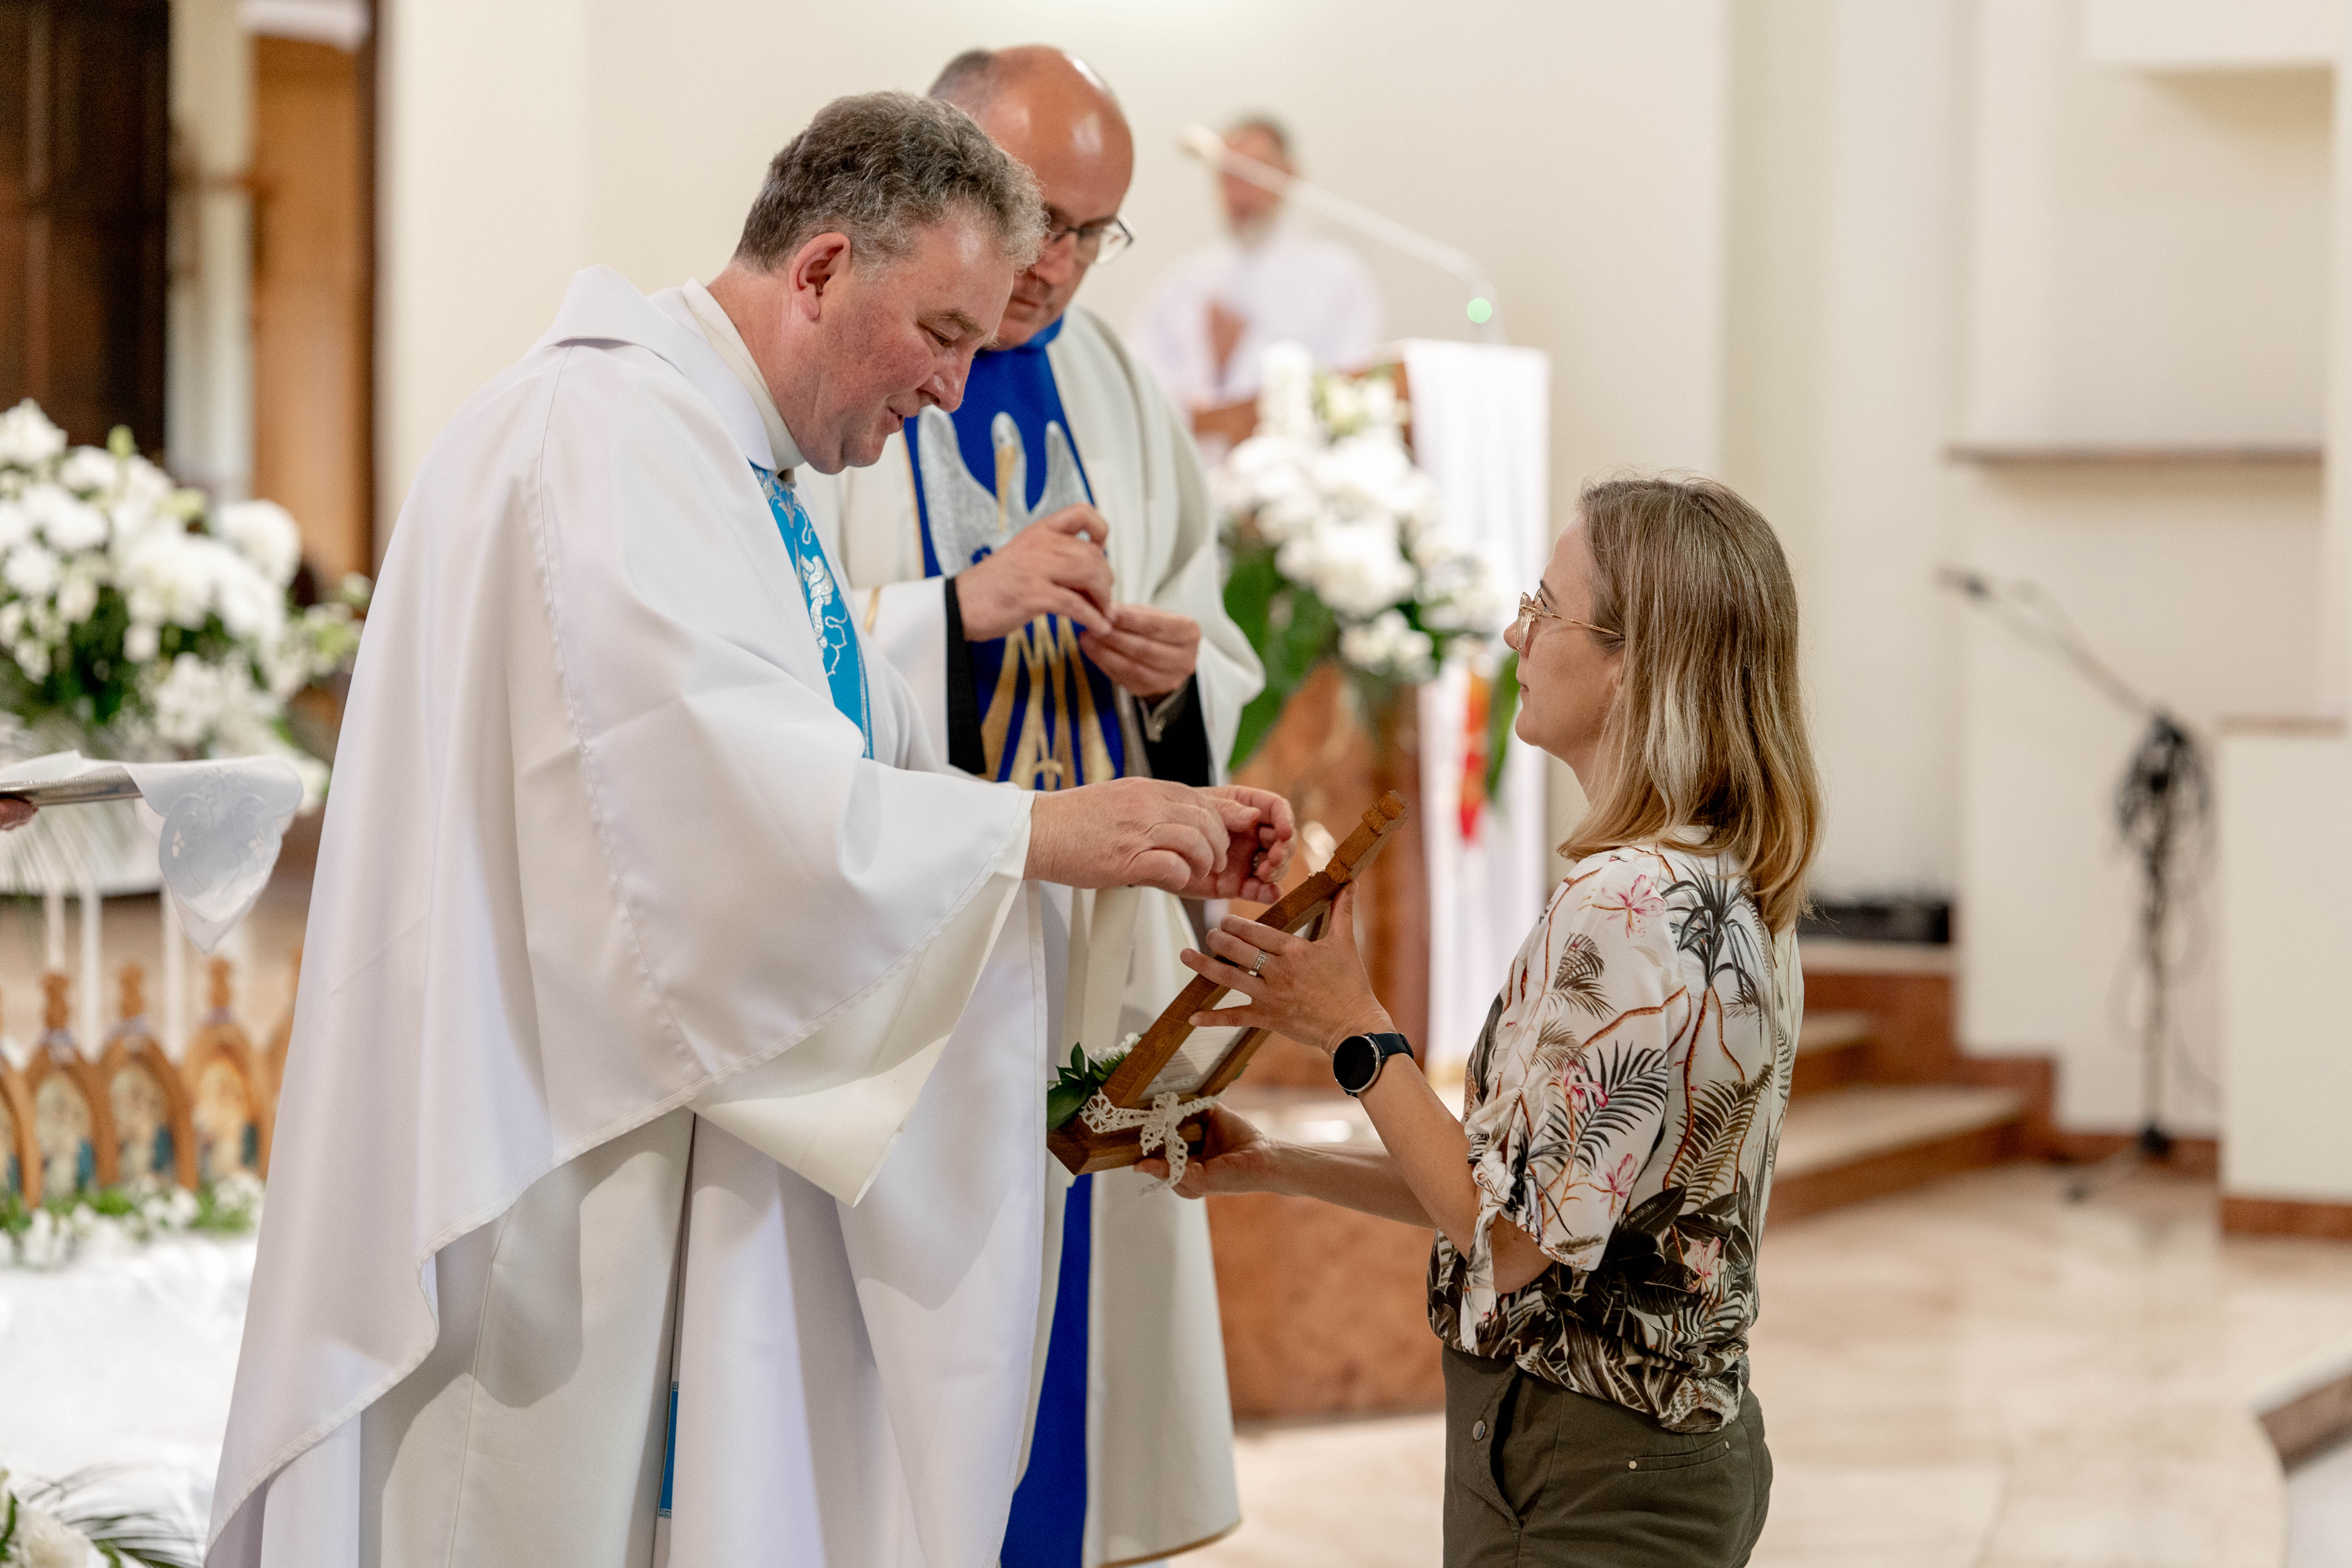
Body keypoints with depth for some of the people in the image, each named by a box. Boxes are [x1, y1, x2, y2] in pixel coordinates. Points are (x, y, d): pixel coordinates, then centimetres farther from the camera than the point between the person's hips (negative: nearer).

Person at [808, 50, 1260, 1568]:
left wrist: (1178, 669, -5)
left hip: (1090, 938, 6)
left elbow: (1224, 666, 18)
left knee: (1086, 1282, 8)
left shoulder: (1114, 387, 13)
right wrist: (964, 609, -24)